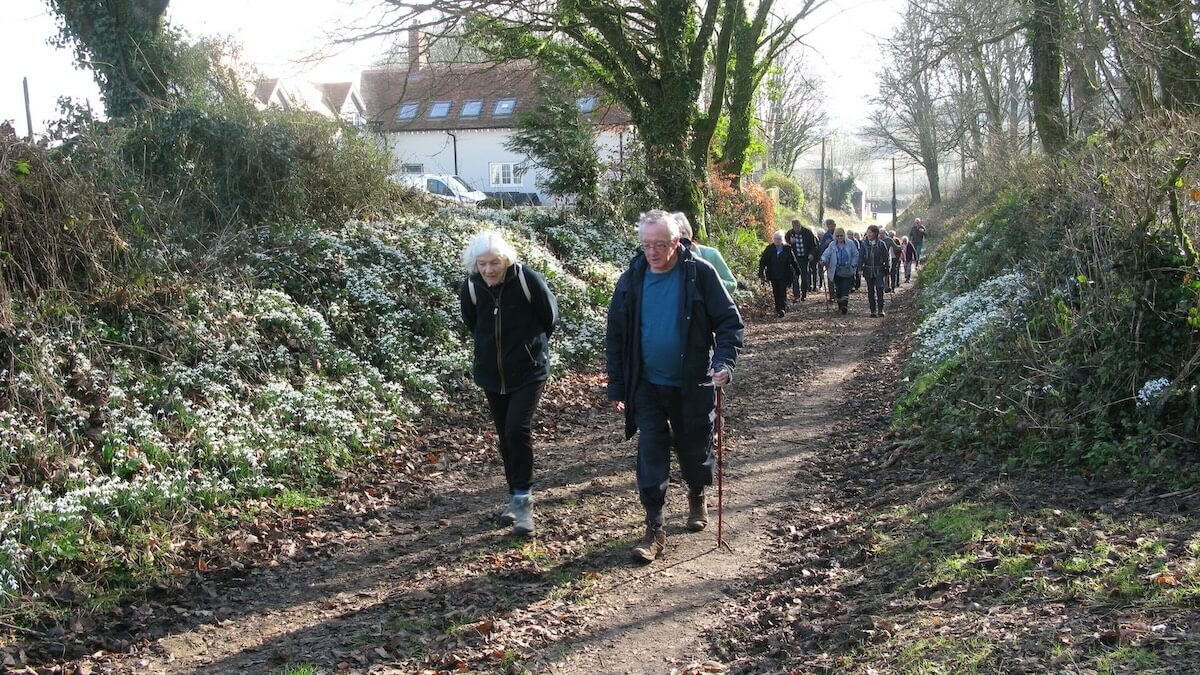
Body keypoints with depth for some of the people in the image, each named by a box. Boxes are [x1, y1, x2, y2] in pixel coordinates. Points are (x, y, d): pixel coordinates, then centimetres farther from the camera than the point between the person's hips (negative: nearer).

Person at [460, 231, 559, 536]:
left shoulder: (528, 280, -19)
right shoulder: (470, 288, -9)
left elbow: (550, 318, -3)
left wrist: (528, 347, 6)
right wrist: (492, 349, 11)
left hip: (528, 371, -4)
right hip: (492, 374, 4)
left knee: (518, 430, -17)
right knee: (505, 437, 11)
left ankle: (523, 499, -4)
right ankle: (517, 498, 26)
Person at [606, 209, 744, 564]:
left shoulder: (700, 274, -11)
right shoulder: (631, 280, -3)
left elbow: (730, 321, -8)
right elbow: (616, 337, 4)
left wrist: (724, 362, -24)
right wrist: (616, 387, 3)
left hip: (692, 385, -1)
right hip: (647, 385, 1)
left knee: (695, 448, 14)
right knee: (650, 453, -4)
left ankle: (697, 497, 45)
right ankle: (654, 530, 4)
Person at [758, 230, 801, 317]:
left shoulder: (788, 249, -4)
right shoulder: (769, 249, -2)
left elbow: (793, 261, 4)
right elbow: (763, 261, 1)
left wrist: (798, 271, 8)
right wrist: (761, 273, -4)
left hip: (784, 275, -2)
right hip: (773, 275, 2)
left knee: (783, 292, -8)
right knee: (776, 293, 9)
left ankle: (782, 309, -11)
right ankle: (778, 309, 19)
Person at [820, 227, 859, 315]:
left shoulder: (850, 244, 1)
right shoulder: (832, 245, 4)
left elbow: (856, 255, 6)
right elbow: (826, 254, -5)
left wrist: (853, 265, -4)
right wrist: (823, 260, -25)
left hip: (847, 271, -2)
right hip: (836, 271, 2)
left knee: (845, 288, -11)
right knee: (838, 289, 6)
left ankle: (845, 305, -17)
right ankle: (840, 304, 20)